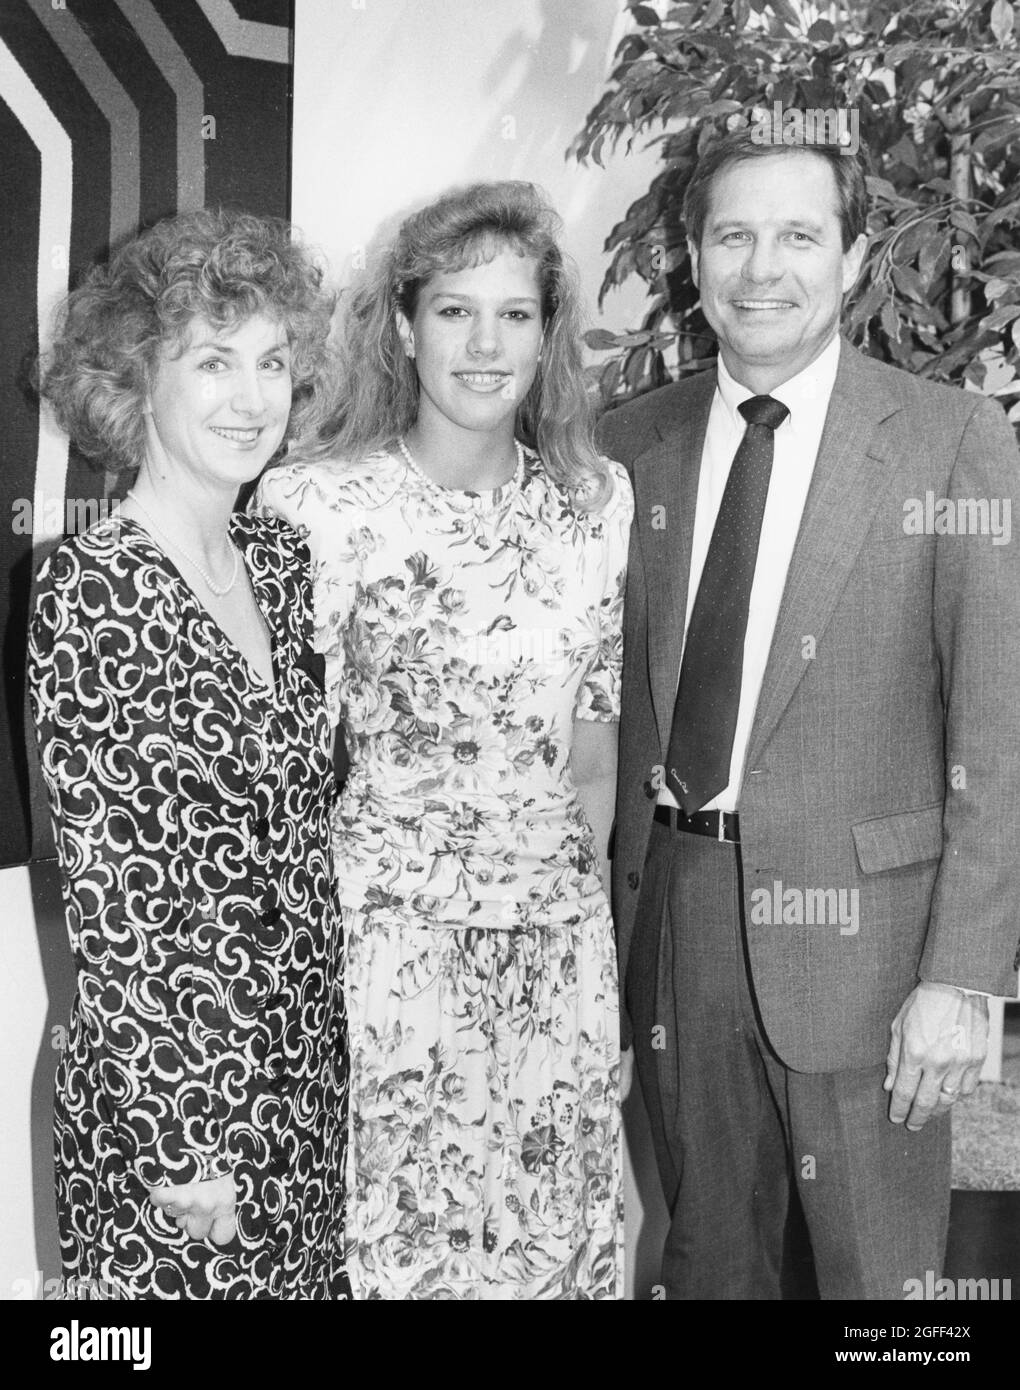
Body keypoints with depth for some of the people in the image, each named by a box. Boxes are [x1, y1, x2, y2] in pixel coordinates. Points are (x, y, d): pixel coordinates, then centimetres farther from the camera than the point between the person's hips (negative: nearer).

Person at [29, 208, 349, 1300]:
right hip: (176, 1083, -6)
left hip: (307, 1060, 6)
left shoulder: (277, 560, 4)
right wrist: (180, 1138, -15)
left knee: (303, 1272, 19)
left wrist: (323, 1033, 9)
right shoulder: (91, 590, -17)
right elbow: (107, 895, -17)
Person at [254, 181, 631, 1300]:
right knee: (402, 1243, 7)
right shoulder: (312, 505, -10)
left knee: (561, 1236, 14)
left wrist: (584, 884, 8)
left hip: (563, 933, 4)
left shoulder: (600, 500, 3)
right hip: (384, 930, -3)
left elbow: (595, 716, 11)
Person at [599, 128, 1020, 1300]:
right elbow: (616, 696, 8)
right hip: (668, 902, 4)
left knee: (878, 1269, 11)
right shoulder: (632, 442, 5)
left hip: (853, 922, -3)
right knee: (707, 1256, 19)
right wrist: (609, 911, 4)